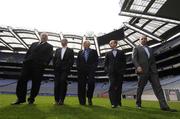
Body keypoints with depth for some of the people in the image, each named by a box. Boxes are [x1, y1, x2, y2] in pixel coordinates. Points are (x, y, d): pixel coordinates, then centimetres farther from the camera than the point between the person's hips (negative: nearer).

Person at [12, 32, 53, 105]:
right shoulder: (34, 44, 24)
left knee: (35, 83, 1)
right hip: (28, 64, 4)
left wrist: (44, 63, -15)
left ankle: (31, 99, 16)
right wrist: (25, 60, 5)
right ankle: (21, 98, 13)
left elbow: (49, 56, -2)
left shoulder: (49, 46, 11)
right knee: (22, 80, 1)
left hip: (38, 66, -4)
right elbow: (28, 53, 21)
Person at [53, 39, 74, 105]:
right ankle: (57, 99, 11)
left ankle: (61, 99, -6)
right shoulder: (57, 50, 20)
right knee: (57, 84, 1)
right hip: (57, 69, 3)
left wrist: (67, 67, -9)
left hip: (65, 70, -3)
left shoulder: (70, 51, 10)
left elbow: (71, 60, 2)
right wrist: (55, 66, 3)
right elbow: (54, 59, 16)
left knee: (63, 82, -14)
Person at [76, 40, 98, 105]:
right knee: (81, 86, 0)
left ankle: (89, 98, 10)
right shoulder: (80, 52, 21)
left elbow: (96, 61, 6)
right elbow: (77, 62, 15)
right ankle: (82, 101, 11)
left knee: (91, 84, -13)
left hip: (90, 71, -2)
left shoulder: (93, 52, 14)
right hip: (82, 71, 2)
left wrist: (93, 68, -7)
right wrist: (79, 68, 0)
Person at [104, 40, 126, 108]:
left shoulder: (121, 52, 14)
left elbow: (124, 63, 9)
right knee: (112, 87, -13)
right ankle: (114, 103, -10)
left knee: (119, 88, 3)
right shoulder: (108, 54, 17)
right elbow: (106, 63, 14)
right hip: (111, 72, 0)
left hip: (119, 73, 0)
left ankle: (118, 103, 17)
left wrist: (122, 70, -4)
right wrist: (107, 70, -1)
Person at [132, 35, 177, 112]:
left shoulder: (150, 49, 26)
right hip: (142, 70, -4)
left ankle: (164, 106, -5)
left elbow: (153, 60, 22)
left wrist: (155, 70, 11)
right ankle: (138, 103, 15)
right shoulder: (136, 48, 11)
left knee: (158, 87, -4)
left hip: (152, 70, 5)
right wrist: (138, 66, -20)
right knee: (140, 87, 1)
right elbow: (134, 58, -3)